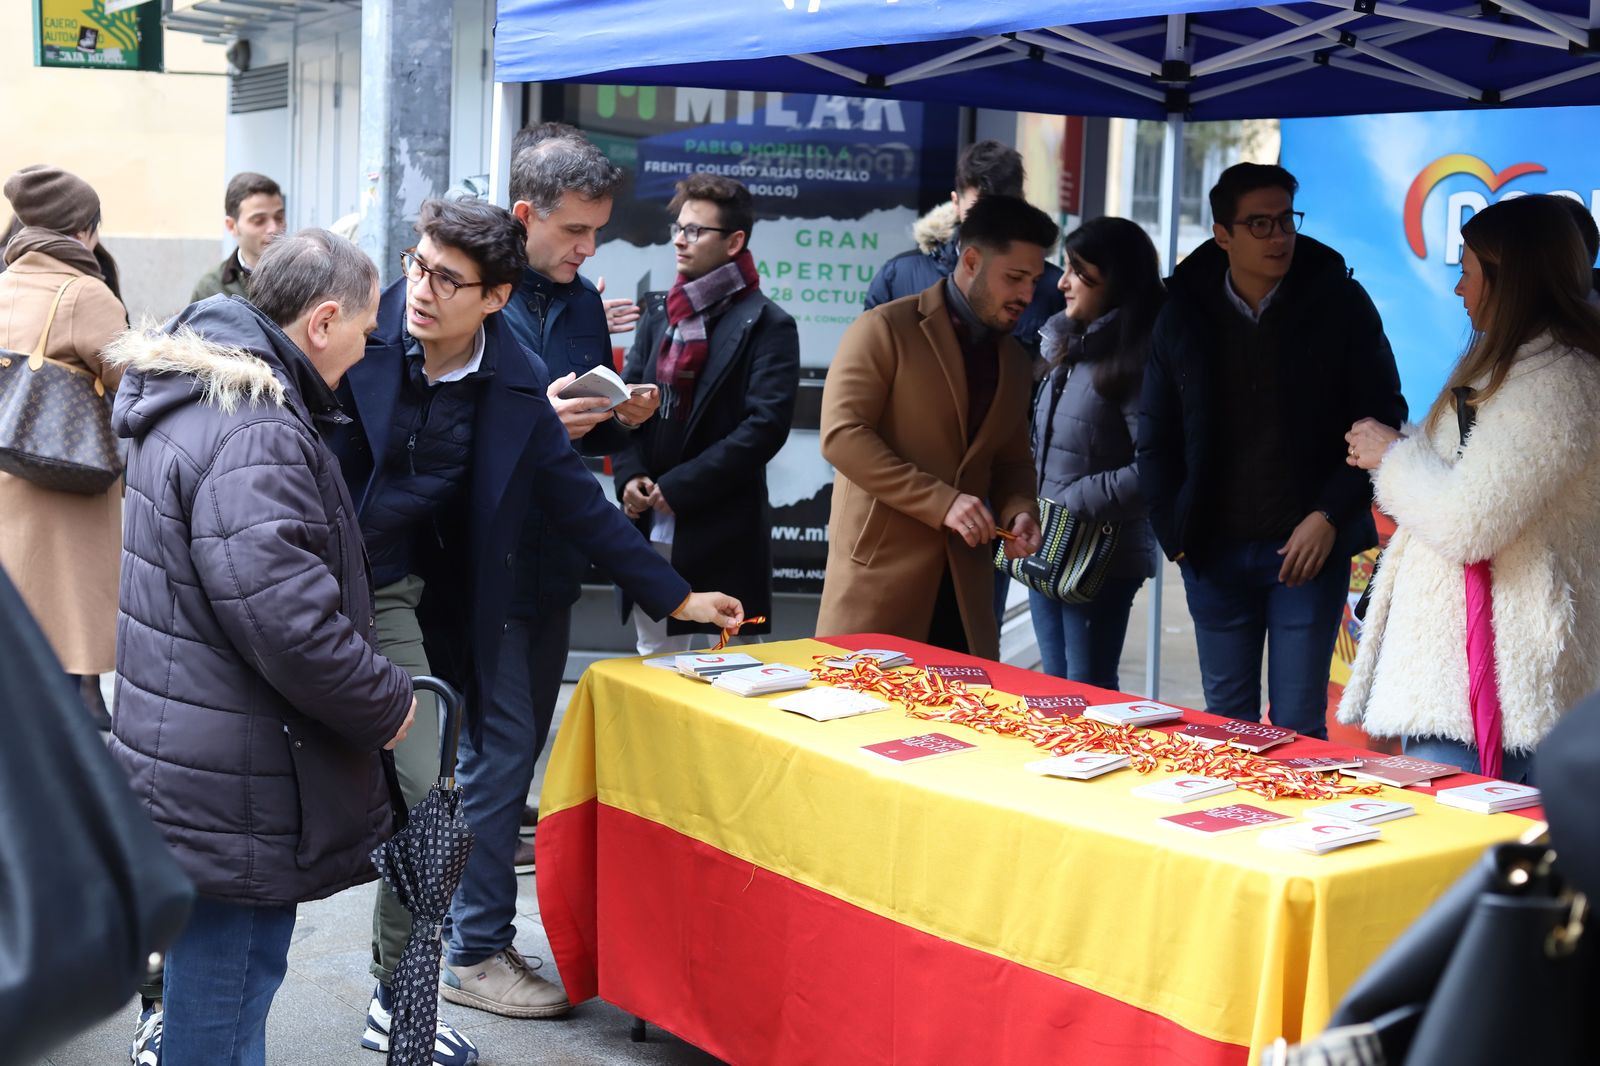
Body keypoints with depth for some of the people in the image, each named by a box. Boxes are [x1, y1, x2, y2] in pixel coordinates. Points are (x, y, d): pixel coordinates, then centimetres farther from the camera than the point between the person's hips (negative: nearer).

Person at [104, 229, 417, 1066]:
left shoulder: (187, 398, 11)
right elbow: (288, 619, -29)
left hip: (185, 767, 11)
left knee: (216, 987, 24)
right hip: (235, 798, -11)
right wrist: (388, 706, -13)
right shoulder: (254, 435, -24)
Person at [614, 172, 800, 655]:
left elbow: (766, 425, -14)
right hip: (649, 525, 6)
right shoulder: (659, 313, 14)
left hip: (720, 531, -6)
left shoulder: (766, 324, -5)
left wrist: (678, 487, -15)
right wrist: (629, 474, -7)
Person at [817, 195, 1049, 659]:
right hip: (880, 570, -6)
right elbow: (841, 435, -15)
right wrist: (941, 503, -21)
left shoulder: (1014, 360, 16)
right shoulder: (885, 329, -6)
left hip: (965, 584, 6)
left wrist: (1019, 511, -1)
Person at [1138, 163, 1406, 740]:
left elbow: (1383, 421, -2)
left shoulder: (1339, 302, -3)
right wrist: (1174, 534, 3)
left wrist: (1330, 517, -9)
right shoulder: (1183, 313, 3)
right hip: (1214, 552, 2)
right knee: (1226, 720, 11)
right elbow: (1155, 439, 9)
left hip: (1310, 546, -2)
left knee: (1299, 727, 0)